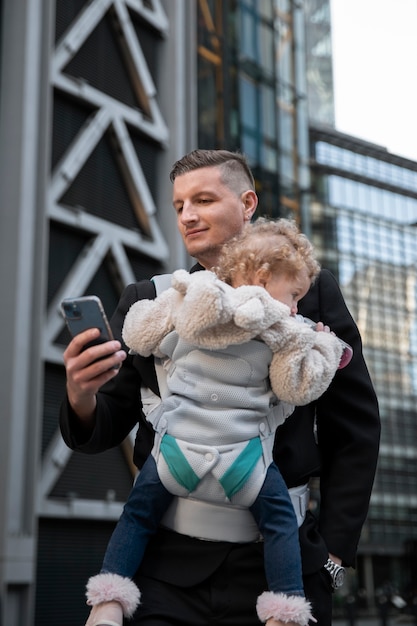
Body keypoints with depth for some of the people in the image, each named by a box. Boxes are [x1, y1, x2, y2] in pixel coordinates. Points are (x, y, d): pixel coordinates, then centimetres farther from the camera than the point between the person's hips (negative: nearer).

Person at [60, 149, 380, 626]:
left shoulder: (312, 293, 1)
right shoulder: (145, 301, 5)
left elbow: (355, 430, 3)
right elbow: (104, 432, 6)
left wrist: (333, 553, -1)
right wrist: (80, 398, -17)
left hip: (278, 563, -1)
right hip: (168, 566, 1)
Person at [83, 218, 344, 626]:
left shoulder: (184, 300, 7)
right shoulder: (281, 331, -1)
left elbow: (137, 336, 16)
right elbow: (298, 387, 4)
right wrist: (324, 348, 18)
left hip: (176, 447, 2)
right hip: (241, 459, -2)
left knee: (138, 515, 18)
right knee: (280, 521, 14)